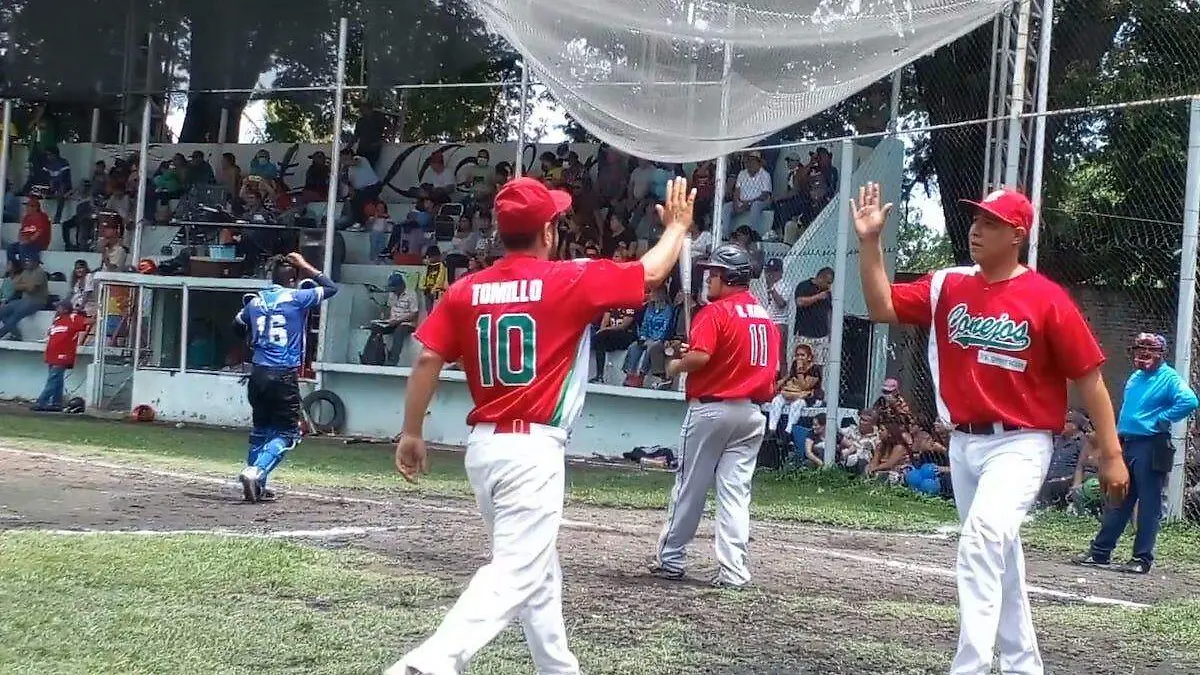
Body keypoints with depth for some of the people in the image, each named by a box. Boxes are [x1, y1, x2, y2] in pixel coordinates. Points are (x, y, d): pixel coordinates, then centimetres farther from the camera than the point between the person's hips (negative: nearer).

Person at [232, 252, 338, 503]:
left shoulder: (255, 301, 9)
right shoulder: (296, 298, -6)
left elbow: (238, 326, 26)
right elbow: (331, 288, 5)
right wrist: (306, 267, 10)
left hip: (258, 374, 5)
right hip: (284, 376, -5)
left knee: (260, 430, 18)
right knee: (286, 433, 1)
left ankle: (256, 486, 17)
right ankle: (256, 472, -19)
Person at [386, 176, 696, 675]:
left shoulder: (465, 289, 5)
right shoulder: (572, 280, -5)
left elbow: (427, 360, 0)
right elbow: (652, 273, 6)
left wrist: (412, 433, 7)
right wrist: (678, 226, 25)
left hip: (482, 447, 7)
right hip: (533, 450, -7)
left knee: (539, 567, 21)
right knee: (517, 573, -12)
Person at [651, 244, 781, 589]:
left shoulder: (715, 312, -11)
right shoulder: (766, 317, 11)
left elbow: (700, 356, -23)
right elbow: (773, 366, 16)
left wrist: (675, 365, -4)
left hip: (711, 409, -6)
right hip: (752, 414, 6)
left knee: (690, 486, 6)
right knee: (735, 491, 3)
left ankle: (670, 558, 16)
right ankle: (733, 570, -3)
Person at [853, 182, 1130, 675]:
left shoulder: (1046, 298, -10)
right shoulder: (947, 286, 5)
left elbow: (1088, 377, -8)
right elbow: (882, 307, 0)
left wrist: (1111, 454, -10)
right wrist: (869, 241, -10)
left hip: (1020, 445, -6)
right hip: (963, 444, 7)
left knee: (983, 539, -28)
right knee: (996, 556, 17)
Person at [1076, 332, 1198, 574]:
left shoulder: (1169, 378, -8)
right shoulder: (1135, 378, 16)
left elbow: (1189, 402, -25)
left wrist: (1161, 420, -18)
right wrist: (1118, 434, 17)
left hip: (1151, 447, -8)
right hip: (1127, 444, 8)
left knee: (1149, 506, -2)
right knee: (1118, 502, 11)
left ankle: (1143, 558, 1)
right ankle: (1100, 552, 15)